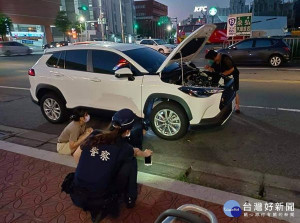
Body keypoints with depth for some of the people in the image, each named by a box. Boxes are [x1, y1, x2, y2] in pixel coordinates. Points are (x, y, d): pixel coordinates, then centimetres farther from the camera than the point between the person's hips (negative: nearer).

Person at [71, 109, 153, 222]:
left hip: (77, 197, 4)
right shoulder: (123, 148, -9)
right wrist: (145, 153, 37)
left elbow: (76, 156, 12)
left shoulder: (94, 138, -4)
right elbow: (136, 152, 15)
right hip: (100, 199, -4)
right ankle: (130, 199, 20)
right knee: (130, 161, 7)